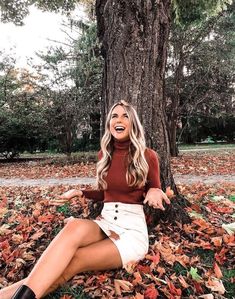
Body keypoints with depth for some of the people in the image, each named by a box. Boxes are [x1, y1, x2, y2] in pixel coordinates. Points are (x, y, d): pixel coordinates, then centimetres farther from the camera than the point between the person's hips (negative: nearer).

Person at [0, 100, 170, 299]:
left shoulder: (148, 156, -4)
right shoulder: (104, 154, 9)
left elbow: (154, 191, 6)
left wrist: (154, 192, -18)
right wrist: (79, 192, 2)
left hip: (133, 229, -3)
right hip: (105, 222, 3)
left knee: (69, 265, -28)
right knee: (75, 226, -34)